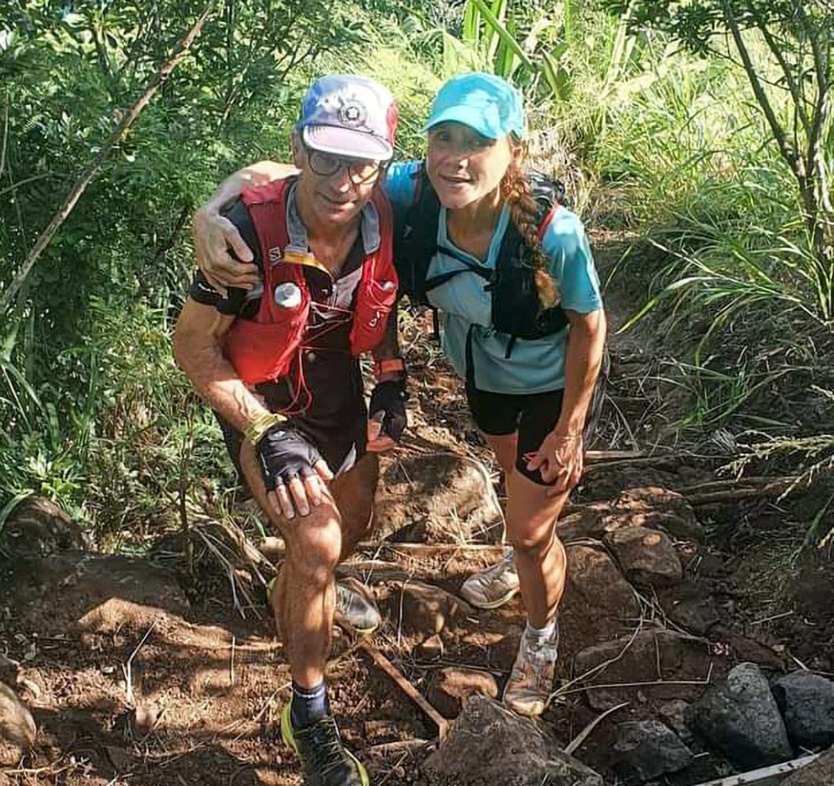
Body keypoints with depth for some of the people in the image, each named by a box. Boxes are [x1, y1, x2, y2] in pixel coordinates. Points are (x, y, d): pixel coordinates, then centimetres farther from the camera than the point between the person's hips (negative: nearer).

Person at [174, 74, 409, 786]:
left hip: (341, 398, 6)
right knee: (316, 541, -23)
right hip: (263, 406, -5)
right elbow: (192, 344, -23)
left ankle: (311, 589, 61)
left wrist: (392, 379, -8)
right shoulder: (250, 229, -32)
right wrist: (266, 433, -30)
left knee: (354, 522, 24)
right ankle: (311, 714, -1)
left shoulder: (384, 221, -19)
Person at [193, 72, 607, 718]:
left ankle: (542, 637, 41)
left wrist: (569, 429, -13)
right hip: (483, 372, 4)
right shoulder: (411, 194, -33)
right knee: (518, 473, 32)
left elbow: (589, 325, -21)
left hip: (553, 385, -4)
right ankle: (524, 555, 67)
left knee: (532, 530, 7)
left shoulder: (553, 230, -40)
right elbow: (272, 174, -28)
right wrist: (212, 216, -48)